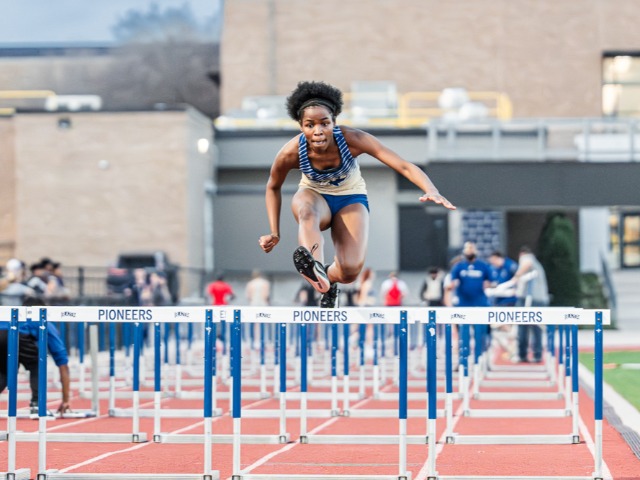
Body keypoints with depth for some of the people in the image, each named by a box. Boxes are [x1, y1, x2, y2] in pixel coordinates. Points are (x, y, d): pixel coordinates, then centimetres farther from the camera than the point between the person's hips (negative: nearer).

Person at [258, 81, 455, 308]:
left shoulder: (352, 139, -31)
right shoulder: (290, 153, -26)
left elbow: (404, 166, -36)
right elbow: (273, 188, -3)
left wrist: (432, 191, -53)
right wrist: (275, 233, -7)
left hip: (350, 198, 0)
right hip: (314, 195, 0)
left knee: (350, 270, -22)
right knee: (306, 210, -40)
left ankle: (328, 278, 15)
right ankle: (314, 266, -66)